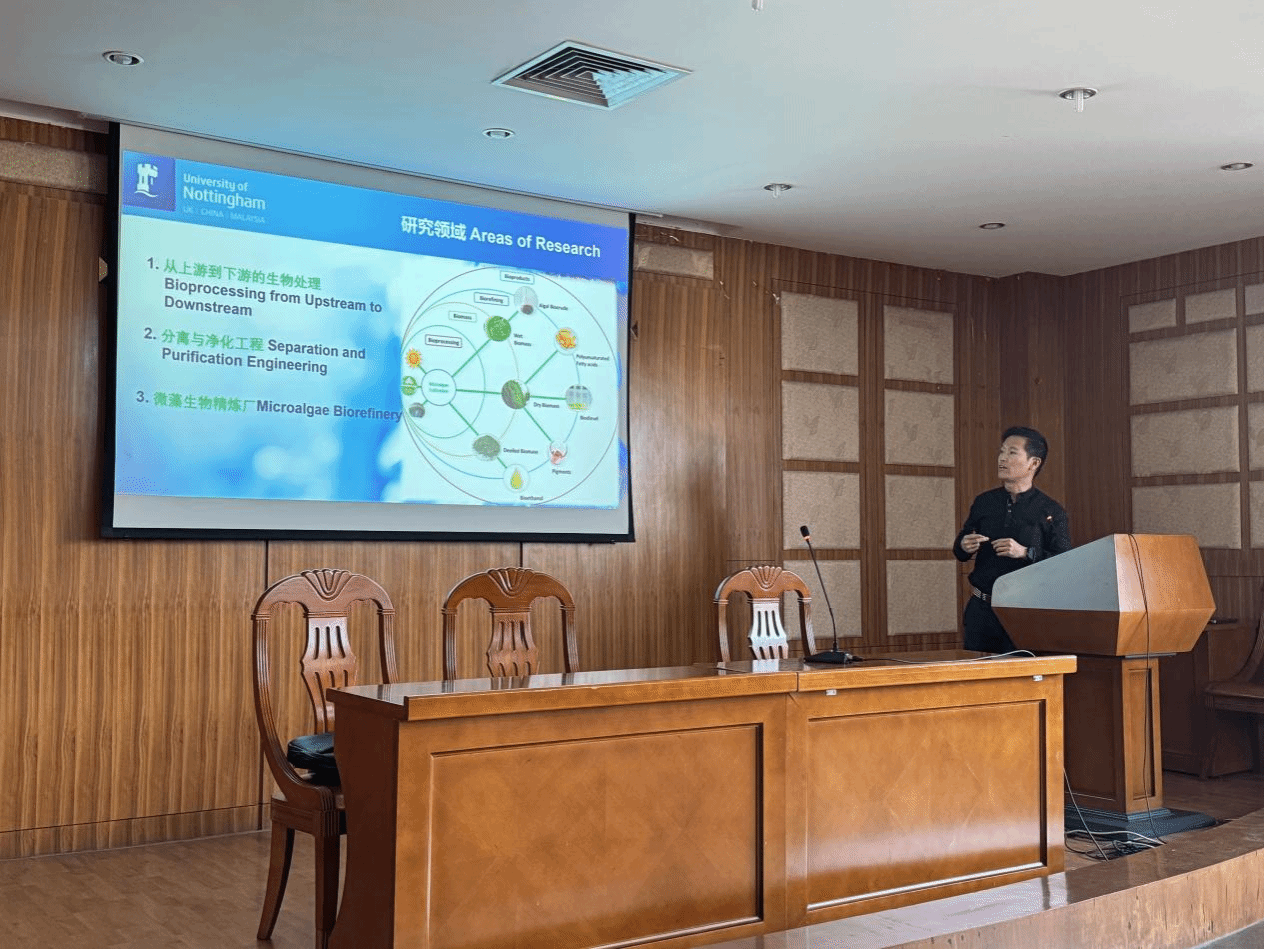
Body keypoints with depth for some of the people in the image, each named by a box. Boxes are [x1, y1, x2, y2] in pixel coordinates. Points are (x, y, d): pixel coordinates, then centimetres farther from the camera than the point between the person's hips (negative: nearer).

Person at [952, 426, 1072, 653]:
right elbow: (959, 548, 17)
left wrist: (1025, 553, -19)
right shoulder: (984, 502, 11)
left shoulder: (1052, 512, -1)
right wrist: (964, 547, -5)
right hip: (981, 609, 3)